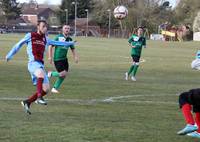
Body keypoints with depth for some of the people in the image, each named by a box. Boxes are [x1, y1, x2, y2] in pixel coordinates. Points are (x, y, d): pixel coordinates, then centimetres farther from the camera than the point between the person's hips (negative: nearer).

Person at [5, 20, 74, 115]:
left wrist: (69, 43, 43)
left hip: (41, 65, 7)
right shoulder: (30, 36, 7)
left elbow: (56, 43, 37)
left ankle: (27, 102, 11)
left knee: (46, 89, -2)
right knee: (41, 74, -40)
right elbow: (18, 45, 15)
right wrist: (9, 55, 16)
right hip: (33, 63, -7)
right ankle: (39, 97, -43)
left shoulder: (45, 39, 22)